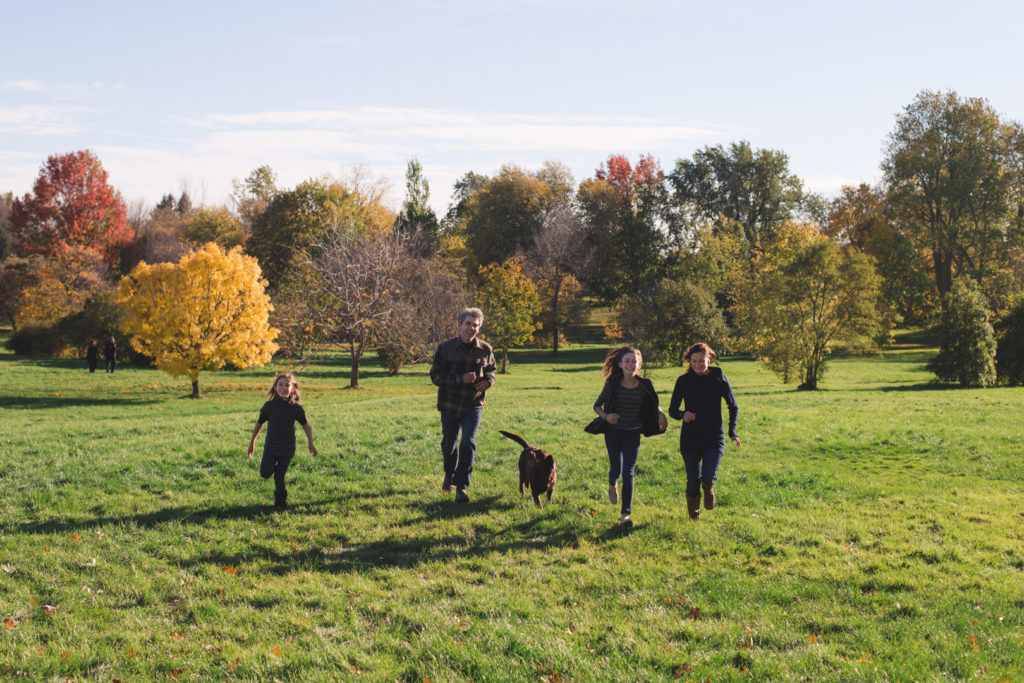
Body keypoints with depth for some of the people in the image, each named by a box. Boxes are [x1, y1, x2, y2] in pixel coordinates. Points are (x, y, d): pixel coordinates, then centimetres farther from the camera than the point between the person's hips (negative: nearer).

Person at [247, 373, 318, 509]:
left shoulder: (296, 407, -5)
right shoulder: (269, 405, -5)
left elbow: (306, 426, 7)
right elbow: (259, 424, 7)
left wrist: (310, 443, -3)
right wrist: (252, 442, 14)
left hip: (287, 448, -1)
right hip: (270, 446, 1)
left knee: (279, 477, 1)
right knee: (265, 473, -14)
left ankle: (281, 500, 25)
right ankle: (275, 465, 20)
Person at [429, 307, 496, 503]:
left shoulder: (485, 350, -2)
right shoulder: (445, 348, -8)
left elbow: (490, 371, 15)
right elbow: (435, 376, -10)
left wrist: (488, 381, -9)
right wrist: (461, 379, -24)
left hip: (473, 405, 0)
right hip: (449, 404, 0)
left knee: (468, 444, -14)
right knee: (449, 443, 13)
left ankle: (461, 487, -9)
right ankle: (450, 474, 43)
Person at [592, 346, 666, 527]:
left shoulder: (644, 385, -4)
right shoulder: (612, 384, -9)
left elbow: (654, 404, 16)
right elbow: (597, 405, 0)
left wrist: (661, 414, -4)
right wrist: (605, 416, -20)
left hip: (633, 434, 0)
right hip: (613, 433, 0)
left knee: (628, 473, -6)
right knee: (616, 469, 11)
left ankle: (626, 514, -3)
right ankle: (612, 485, 49)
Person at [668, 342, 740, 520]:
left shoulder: (719, 378, -2)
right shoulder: (684, 381, -3)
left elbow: (733, 407, 10)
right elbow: (672, 409, 1)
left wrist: (732, 432, 1)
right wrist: (682, 415, -21)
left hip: (714, 437, -1)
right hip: (690, 437, 1)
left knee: (709, 476, -17)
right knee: (693, 480, 4)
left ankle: (709, 488, 20)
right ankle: (694, 512, 32)